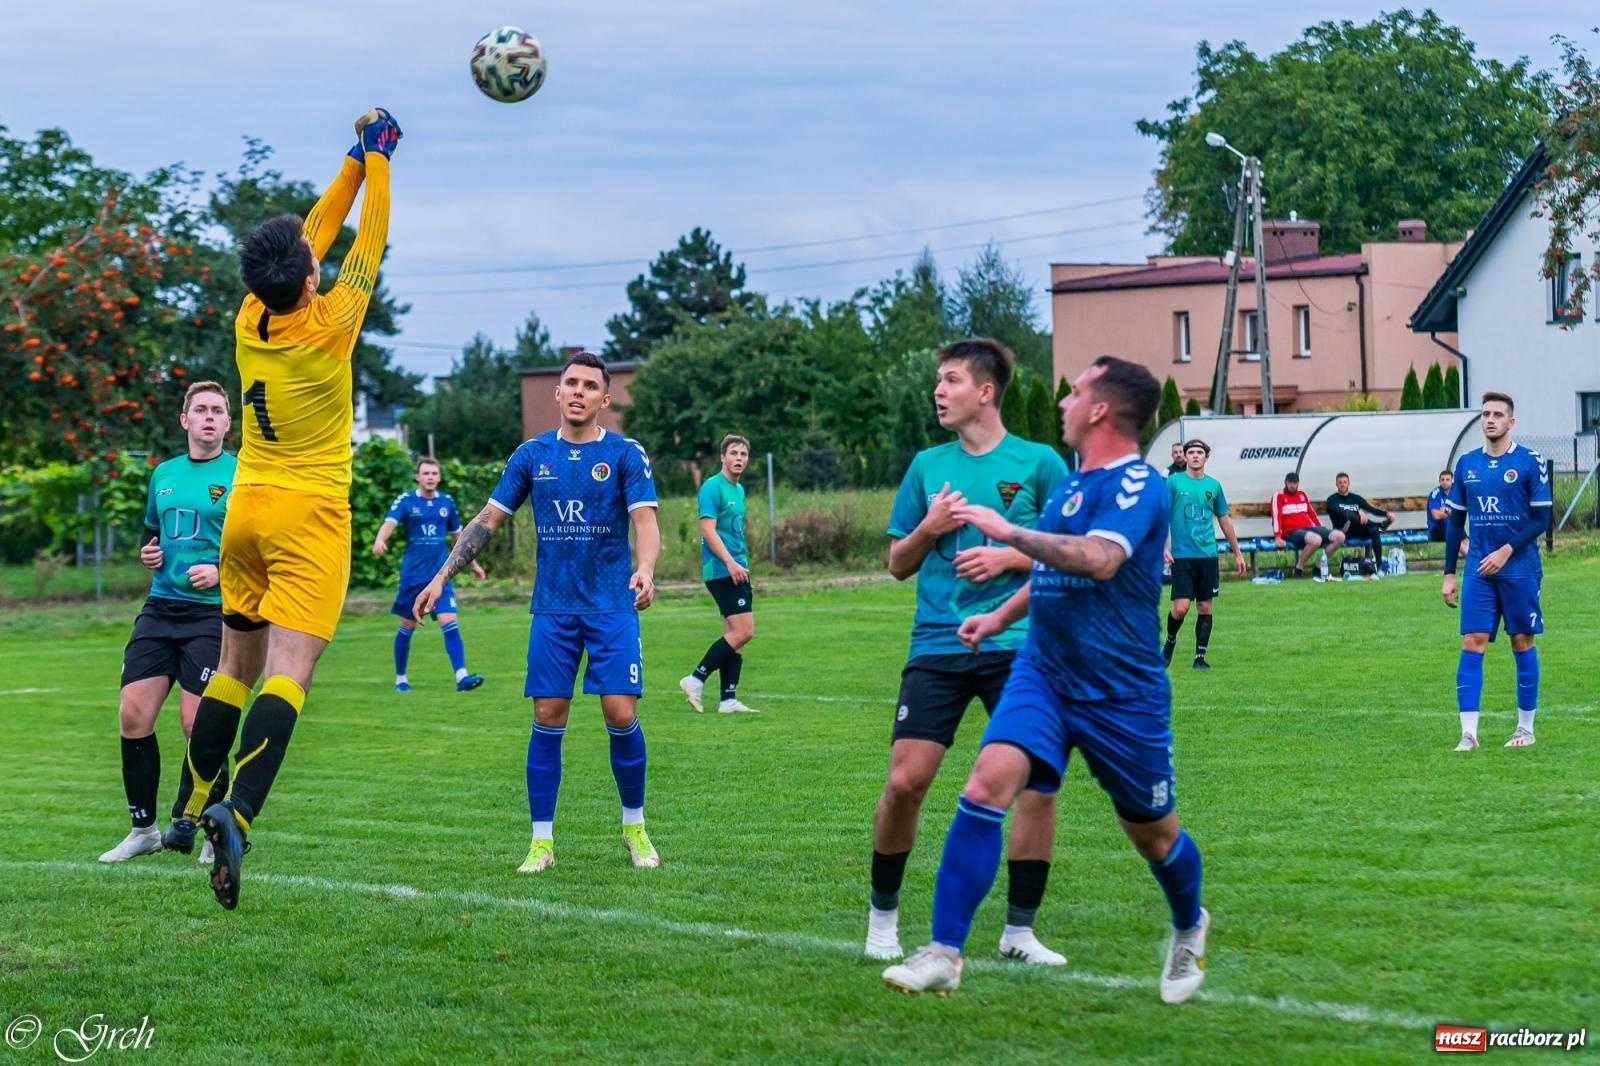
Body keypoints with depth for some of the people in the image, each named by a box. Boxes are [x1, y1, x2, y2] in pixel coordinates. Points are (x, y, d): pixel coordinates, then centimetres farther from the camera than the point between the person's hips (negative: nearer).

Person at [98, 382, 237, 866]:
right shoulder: (164, 474, 15)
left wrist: (222, 571, -18)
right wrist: (148, 554, 7)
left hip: (212, 612, -6)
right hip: (161, 607, 6)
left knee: (197, 722, -11)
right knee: (133, 714, -2)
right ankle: (144, 828, 11)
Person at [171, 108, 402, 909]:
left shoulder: (251, 319, 0)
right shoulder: (327, 327, -14)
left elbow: (312, 230, 14)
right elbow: (369, 242, -1)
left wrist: (355, 162, 21)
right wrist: (376, 159, 12)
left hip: (247, 511, 6)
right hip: (310, 516, -6)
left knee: (235, 667, 17)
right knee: (286, 675, -14)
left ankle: (190, 811, 20)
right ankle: (236, 813, -31)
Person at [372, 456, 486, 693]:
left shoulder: (447, 502, 7)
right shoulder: (406, 501, -4)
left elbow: (459, 534, 20)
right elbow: (390, 523, -21)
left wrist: (473, 563, 24)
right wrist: (380, 540, -43)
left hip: (440, 575, 2)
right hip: (412, 574, -2)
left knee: (450, 624, -12)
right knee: (407, 627, 8)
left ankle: (461, 676, -18)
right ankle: (400, 678, 23)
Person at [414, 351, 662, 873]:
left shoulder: (625, 454, -1)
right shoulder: (532, 455, 7)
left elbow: (644, 520, -11)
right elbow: (487, 520, 10)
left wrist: (645, 569, -32)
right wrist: (441, 577, 4)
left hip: (612, 606, -2)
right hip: (552, 608, 2)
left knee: (621, 713, -8)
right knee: (548, 719, -2)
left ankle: (634, 827, 11)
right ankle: (541, 839, 5)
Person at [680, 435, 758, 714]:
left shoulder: (739, 490, 17)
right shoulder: (712, 487, -10)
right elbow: (708, 529, -17)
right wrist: (730, 562, -24)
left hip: (737, 570, 9)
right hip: (721, 571, -9)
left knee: (736, 635, 6)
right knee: (742, 632, -14)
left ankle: (728, 699, 7)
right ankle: (696, 680, -6)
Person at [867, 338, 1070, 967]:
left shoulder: (1038, 463, 2)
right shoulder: (927, 466, 11)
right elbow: (898, 564, 15)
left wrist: (1010, 558, -11)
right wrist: (929, 528, -4)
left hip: (1017, 647, -2)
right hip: (937, 648, 2)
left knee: (1038, 782, -7)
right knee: (905, 780, -7)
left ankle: (1019, 929, 6)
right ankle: (882, 915, 13)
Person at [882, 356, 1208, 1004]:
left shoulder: (1136, 485, -16)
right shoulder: (1073, 481, 10)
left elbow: (1097, 560, -34)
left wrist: (1009, 532, -29)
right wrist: (1001, 615, 26)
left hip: (1120, 693, -6)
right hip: (1042, 672, 6)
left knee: (1154, 835, 11)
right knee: (987, 785, -18)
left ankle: (1189, 929, 44)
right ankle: (943, 955, -19)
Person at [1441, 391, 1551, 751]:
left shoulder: (1530, 462, -4)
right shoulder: (1467, 464, 7)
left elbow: (1541, 519, -5)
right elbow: (1455, 522, 12)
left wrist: (1506, 551, -16)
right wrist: (1449, 574, 8)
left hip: (1519, 569, -3)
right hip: (1478, 570, 3)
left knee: (1522, 643, 5)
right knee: (1472, 644, -6)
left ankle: (1526, 728, 17)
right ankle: (1468, 733, -8)